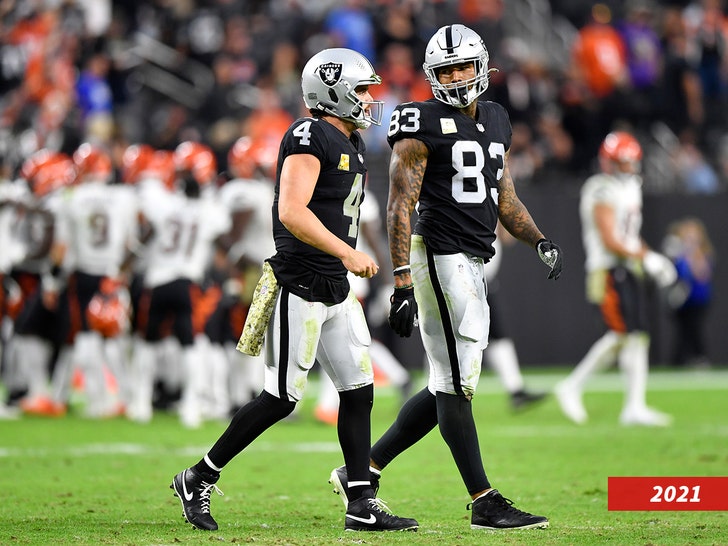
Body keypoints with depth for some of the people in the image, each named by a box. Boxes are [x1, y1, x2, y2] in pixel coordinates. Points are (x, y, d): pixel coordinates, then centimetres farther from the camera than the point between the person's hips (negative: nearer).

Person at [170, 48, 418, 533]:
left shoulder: (351, 145, 16)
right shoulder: (309, 137, -14)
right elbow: (292, 213, -24)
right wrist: (346, 252, -27)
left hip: (335, 291, 9)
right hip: (300, 289, -9)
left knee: (359, 392, 4)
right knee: (281, 398, -5)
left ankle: (363, 506, 7)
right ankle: (198, 480, 7)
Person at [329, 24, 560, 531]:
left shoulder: (496, 122, 16)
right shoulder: (423, 127, -8)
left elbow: (505, 200, 22)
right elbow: (400, 209, -10)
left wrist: (540, 241, 5)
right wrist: (402, 283, -16)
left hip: (474, 266, 9)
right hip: (439, 257, -9)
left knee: (449, 387, 10)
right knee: (455, 385, -6)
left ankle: (361, 473, 19)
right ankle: (485, 503, -5)